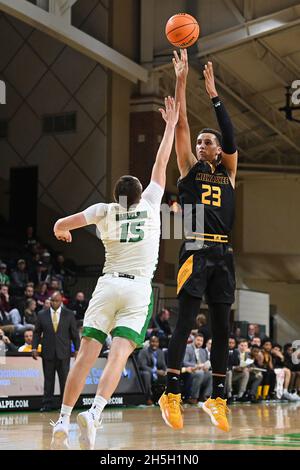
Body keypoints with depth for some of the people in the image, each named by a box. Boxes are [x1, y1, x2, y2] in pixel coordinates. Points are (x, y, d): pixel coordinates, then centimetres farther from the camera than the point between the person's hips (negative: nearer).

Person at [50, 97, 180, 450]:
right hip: (139, 289, -1)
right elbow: (161, 162, 16)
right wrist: (171, 125, 26)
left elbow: (60, 225, 8)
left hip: (108, 285, 1)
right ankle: (93, 413, -32)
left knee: (86, 355, -1)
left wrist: (63, 232, 32)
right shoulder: (149, 205, 7)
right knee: (118, 356, -12)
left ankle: (62, 422, -8)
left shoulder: (104, 211, 7)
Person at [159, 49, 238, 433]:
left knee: (221, 327, 5)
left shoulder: (228, 172, 15)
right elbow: (181, 125, 2)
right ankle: (172, 395, -8)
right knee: (185, 322, -9)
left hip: (222, 254, 4)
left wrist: (213, 93, 1)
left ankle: (217, 398, 10)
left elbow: (230, 136, 2)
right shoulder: (190, 167, 10)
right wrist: (181, 82, -3)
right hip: (195, 251, -4)